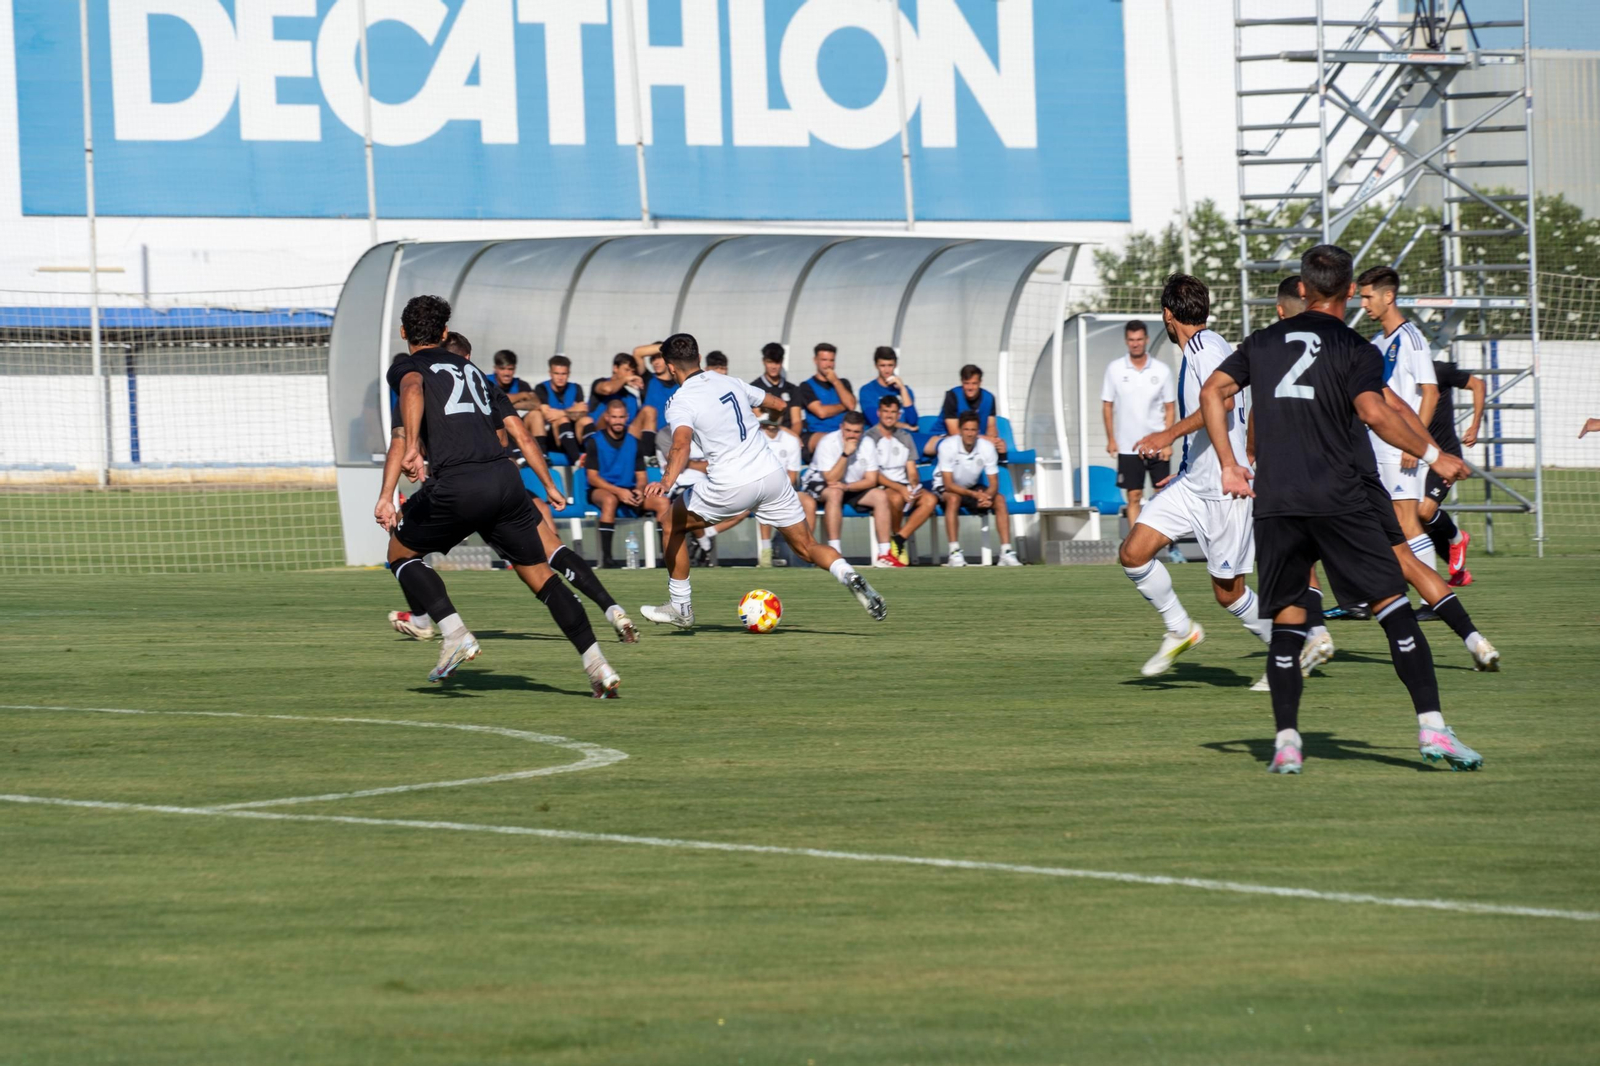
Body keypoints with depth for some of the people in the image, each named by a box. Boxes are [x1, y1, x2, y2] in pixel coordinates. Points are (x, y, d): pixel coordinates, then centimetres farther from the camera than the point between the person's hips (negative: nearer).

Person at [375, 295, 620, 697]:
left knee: (401, 551, 18)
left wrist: (412, 450, -28)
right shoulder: (472, 370, 28)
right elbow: (519, 431, 24)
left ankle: (455, 634, -2)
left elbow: (413, 389, -16)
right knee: (537, 572, 16)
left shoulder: (406, 367, 11)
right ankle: (596, 663, 6)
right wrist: (550, 486, 28)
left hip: (456, 485, -5)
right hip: (505, 480, 5)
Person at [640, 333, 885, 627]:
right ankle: (848, 575, -20)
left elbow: (682, 444, -27)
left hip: (731, 486, -5)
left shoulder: (680, 403, -6)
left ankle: (680, 608, 24)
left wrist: (667, 482, -41)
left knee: (674, 525, 20)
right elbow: (779, 405, 23)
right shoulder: (729, 383, 12)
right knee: (807, 547, 10)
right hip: (772, 474, 5)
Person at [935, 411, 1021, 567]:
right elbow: (948, 484, -27)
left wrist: (986, 496, -38)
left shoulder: (987, 447, -19)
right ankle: (954, 553, -36)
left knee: (999, 500, -20)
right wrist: (974, 495, -41)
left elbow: (994, 484, -14)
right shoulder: (947, 446, -27)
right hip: (945, 488, -4)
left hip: (973, 487, 4)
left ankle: (1006, 552, -20)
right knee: (953, 499, -36)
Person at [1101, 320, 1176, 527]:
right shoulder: (1115, 369, 1)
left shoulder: (1161, 370, 1)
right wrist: (1111, 439, 0)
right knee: (1134, 498, 0)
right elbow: (1107, 405, 6)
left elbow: (1170, 408, 4)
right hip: (1128, 446, 0)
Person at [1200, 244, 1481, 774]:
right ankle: (1431, 727, -10)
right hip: (1337, 499, -4)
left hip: (1273, 501, 4)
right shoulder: (1355, 350, 0)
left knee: (1286, 620, 10)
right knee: (1394, 606, -1)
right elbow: (1374, 413, -15)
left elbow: (1213, 392, 11)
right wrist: (1433, 456, -7)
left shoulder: (1265, 341, 15)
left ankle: (1286, 741, 0)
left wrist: (1228, 465, 14)